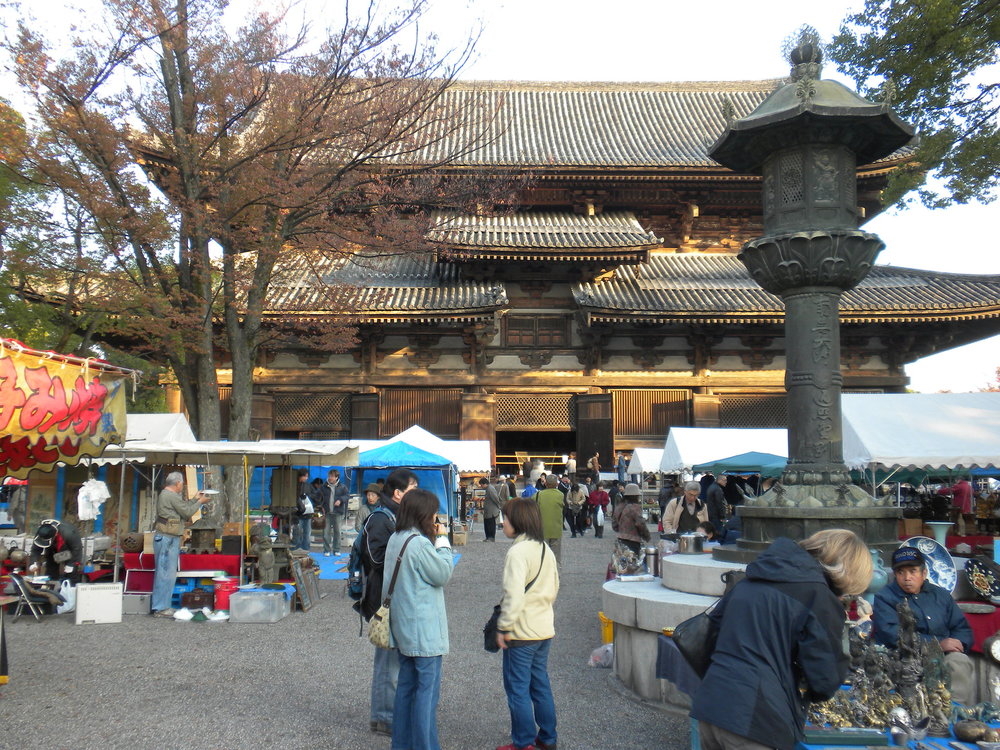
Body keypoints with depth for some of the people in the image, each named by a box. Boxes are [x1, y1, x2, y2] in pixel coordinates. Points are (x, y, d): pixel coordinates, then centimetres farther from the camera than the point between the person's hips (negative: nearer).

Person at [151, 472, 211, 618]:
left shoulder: (165, 494, 19)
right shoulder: (172, 496, -14)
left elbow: (183, 507, 20)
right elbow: (187, 512, -10)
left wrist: (195, 499, 25)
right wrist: (200, 502, 3)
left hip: (166, 538, 11)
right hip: (168, 538, -11)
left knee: (164, 573, 14)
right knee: (167, 573, -7)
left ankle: (160, 606, 20)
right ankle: (161, 608, -4)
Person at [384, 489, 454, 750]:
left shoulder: (395, 540, 7)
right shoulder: (419, 544, -22)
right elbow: (443, 574, -15)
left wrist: (435, 540, 6)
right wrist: (442, 540, -7)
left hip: (403, 626, 10)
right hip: (424, 629, -10)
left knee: (406, 684, 17)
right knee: (427, 689, -1)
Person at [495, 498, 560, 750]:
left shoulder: (518, 552, -20)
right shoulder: (545, 549, 7)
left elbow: (513, 595, -23)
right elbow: (554, 589, 15)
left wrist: (503, 628, -15)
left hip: (522, 633, -8)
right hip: (545, 629, 8)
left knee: (517, 688, 4)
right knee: (540, 684, 17)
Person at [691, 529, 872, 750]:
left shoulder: (752, 580, 15)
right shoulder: (819, 597, -7)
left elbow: (715, 621, 24)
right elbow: (826, 676, -7)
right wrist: (810, 693, 15)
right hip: (756, 720, -7)